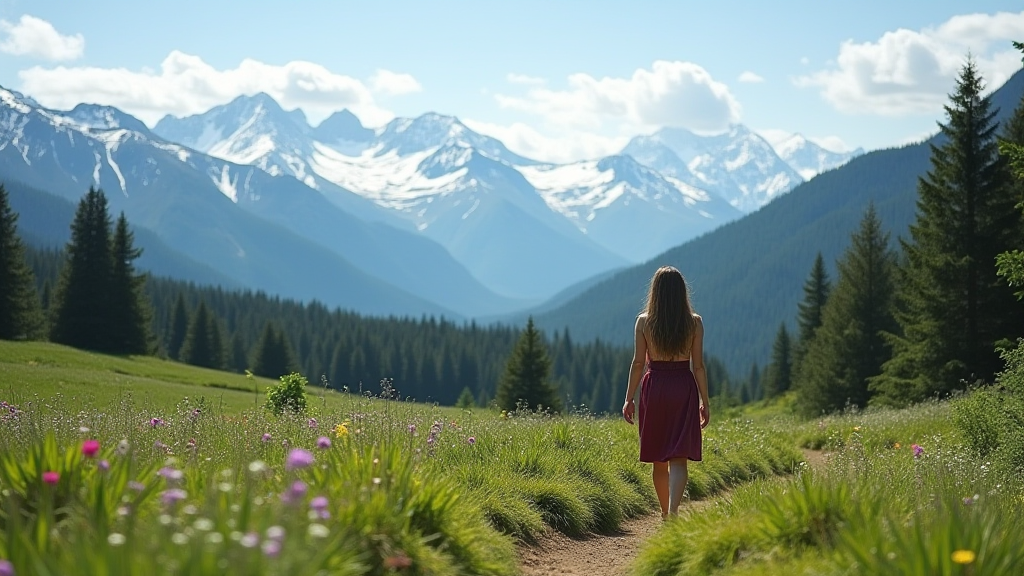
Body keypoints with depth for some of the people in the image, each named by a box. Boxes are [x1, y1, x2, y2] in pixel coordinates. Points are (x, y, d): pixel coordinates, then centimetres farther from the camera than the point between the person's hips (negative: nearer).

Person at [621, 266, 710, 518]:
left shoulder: (644, 321, -3)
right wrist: (704, 402, 5)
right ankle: (673, 511, -25)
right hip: (684, 389, -1)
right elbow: (698, 366, -2)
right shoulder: (694, 322, -2)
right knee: (678, 459, -4)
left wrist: (629, 399, 4)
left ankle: (666, 514, 28)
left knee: (659, 459, 15)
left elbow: (638, 363, -3)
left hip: (653, 388, 1)